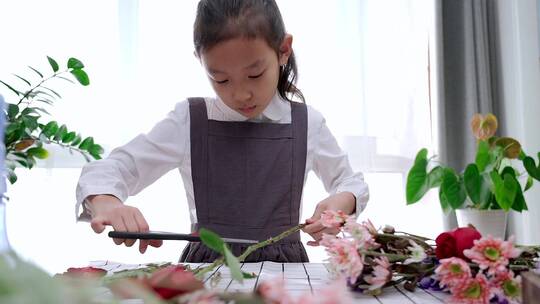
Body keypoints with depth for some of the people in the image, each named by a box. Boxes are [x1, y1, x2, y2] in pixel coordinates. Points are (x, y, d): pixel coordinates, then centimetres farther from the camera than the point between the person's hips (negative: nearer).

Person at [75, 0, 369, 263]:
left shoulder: (307, 124, -1)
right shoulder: (189, 121, -3)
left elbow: (351, 182, 14)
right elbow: (109, 170, 0)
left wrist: (343, 201, -9)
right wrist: (106, 203, -22)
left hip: (283, 268, 2)